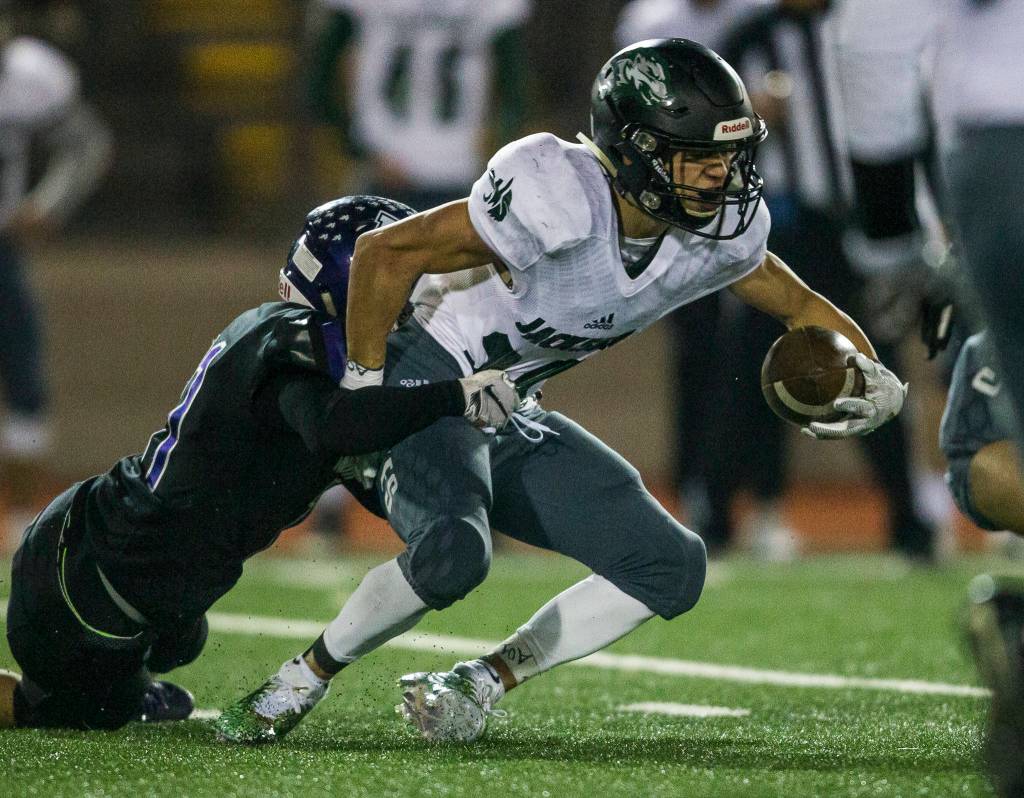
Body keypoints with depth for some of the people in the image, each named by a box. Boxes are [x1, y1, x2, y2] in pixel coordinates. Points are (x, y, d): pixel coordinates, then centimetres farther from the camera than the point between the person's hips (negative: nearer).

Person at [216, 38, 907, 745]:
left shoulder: (719, 235, -8)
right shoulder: (558, 204, -30)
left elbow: (802, 307, 11)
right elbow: (386, 253, -22)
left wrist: (869, 376, -8)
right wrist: (363, 396, -15)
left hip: (512, 421, 8)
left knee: (672, 568, -3)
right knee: (453, 553, -34)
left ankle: (480, 684, 4)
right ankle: (304, 680, -10)